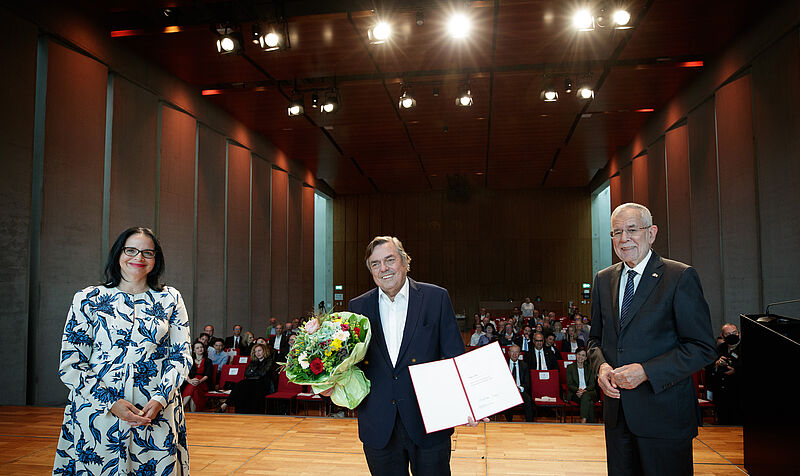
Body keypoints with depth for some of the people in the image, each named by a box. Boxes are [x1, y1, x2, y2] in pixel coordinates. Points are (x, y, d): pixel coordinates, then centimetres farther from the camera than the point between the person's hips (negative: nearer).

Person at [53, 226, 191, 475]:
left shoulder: (170, 299, 7)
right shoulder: (88, 299, 4)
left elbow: (181, 356, 5)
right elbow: (70, 365, 1)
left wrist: (160, 399, -11)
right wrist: (111, 403, -12)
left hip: (157, 416, 1)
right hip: (96, 413, 0)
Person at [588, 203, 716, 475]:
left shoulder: (680, 276, -8)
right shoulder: (603, 279, 9)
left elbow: (702, 348, -11)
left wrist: (645, 371, -19)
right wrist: (601, 365, -5)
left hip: (664, 411, -5)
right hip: (617, 410, 5)